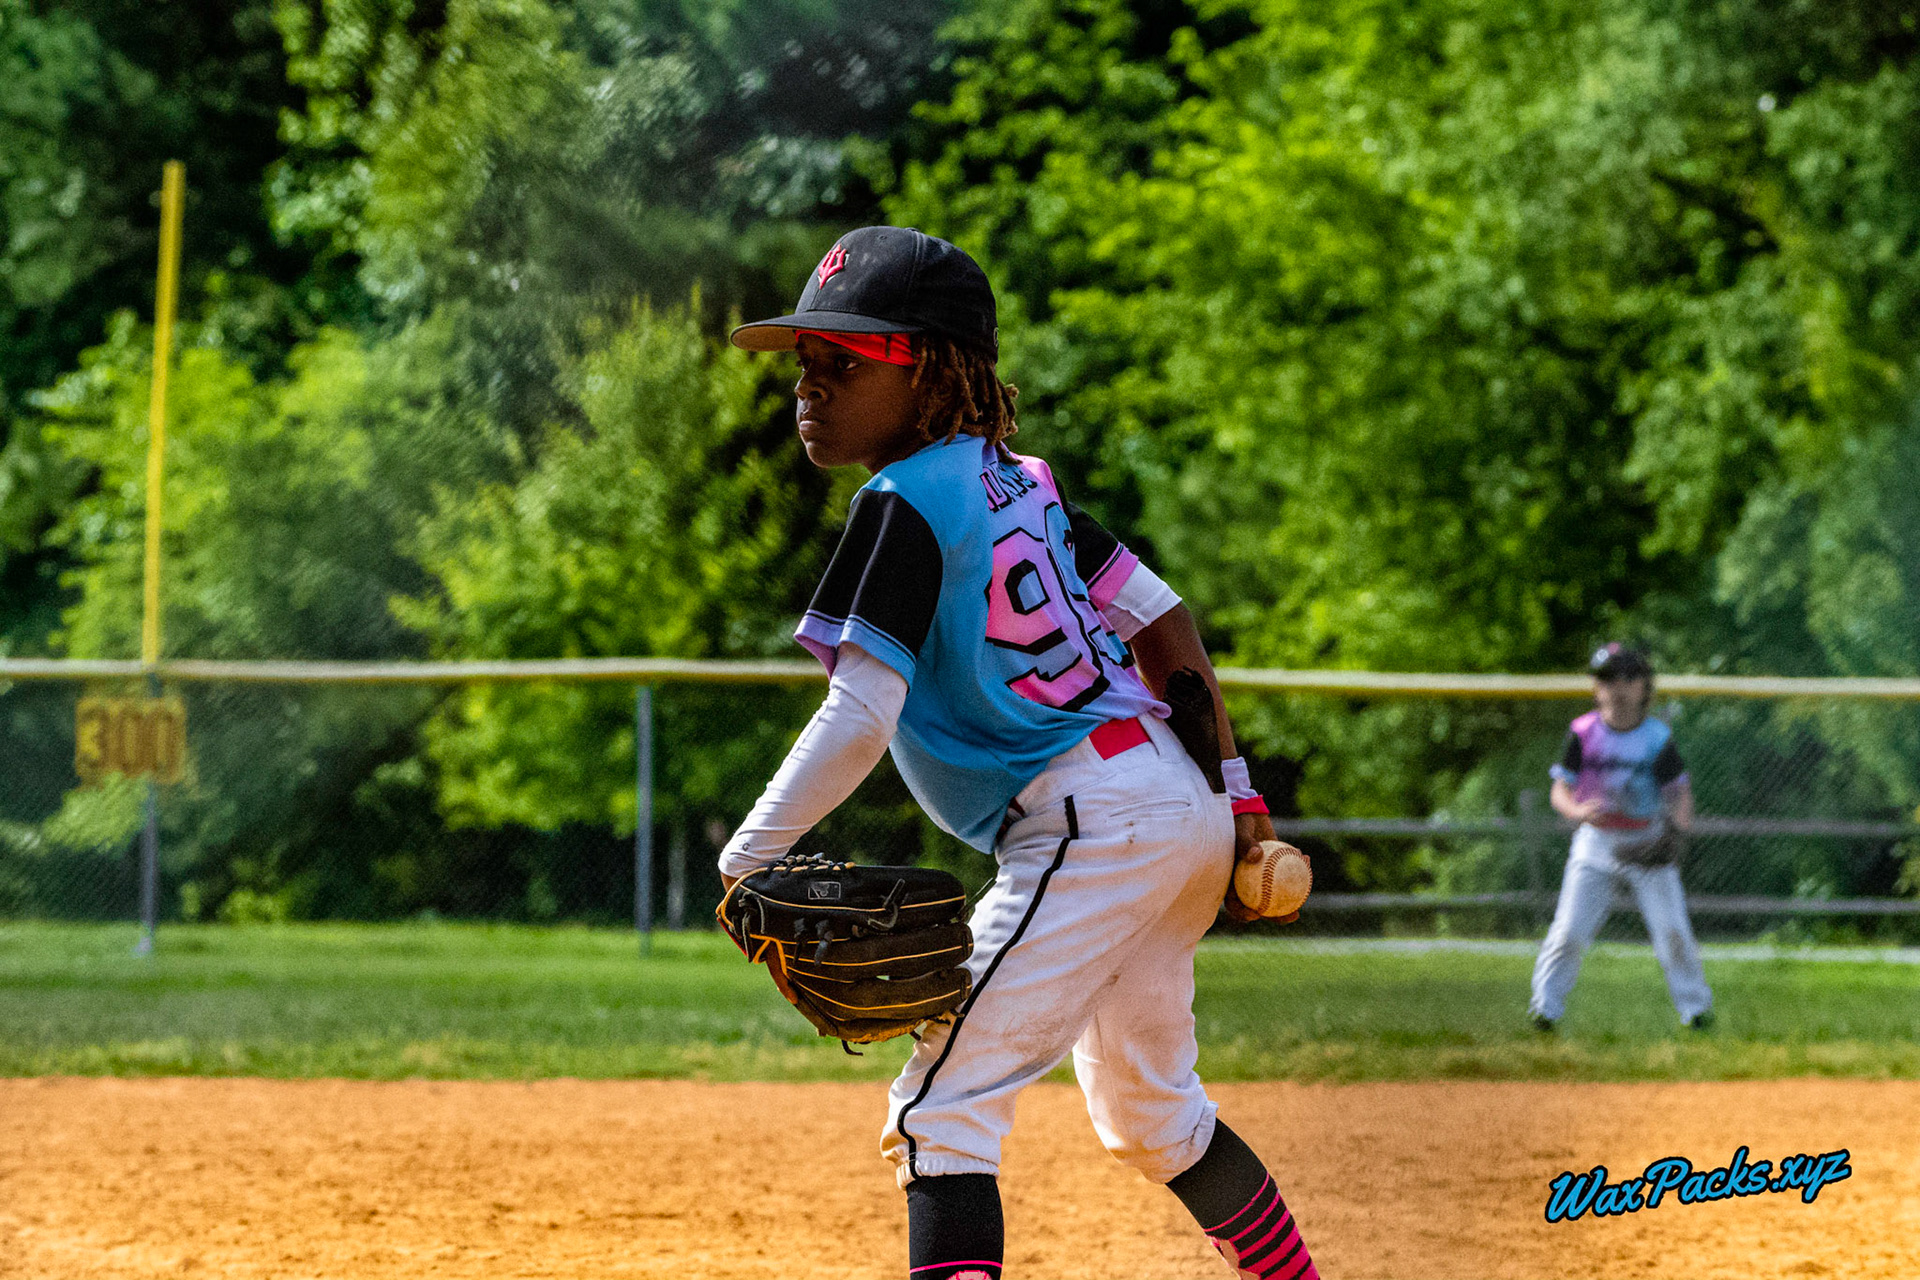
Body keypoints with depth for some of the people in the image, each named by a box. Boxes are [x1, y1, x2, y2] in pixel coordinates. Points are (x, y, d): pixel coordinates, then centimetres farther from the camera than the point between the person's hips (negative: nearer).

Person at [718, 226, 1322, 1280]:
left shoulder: (905, 503, -12)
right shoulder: (1018, 484, 14)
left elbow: (858, 719, -18)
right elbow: (1162, 619, 15)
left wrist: (747, 857, -12)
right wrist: (1234, 793, 15)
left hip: (1092, 825, -10)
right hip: (1182, 811, 10)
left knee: (941, 1109, -13)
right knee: (1145, 1112, 26)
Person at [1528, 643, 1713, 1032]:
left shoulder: (1657, 738, -6)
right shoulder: (1583, 734, -5)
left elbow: (1680, 792, -2)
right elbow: (1560, 791, -3)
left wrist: (1676, 825, -23)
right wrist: (1579, 811, -26)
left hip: (1649, 844, 0)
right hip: (1597, 841, 0)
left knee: (1672, 931, -6)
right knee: (1570, 930, -9)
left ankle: (1696, 1008, 8)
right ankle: (1545, 1007, 2)